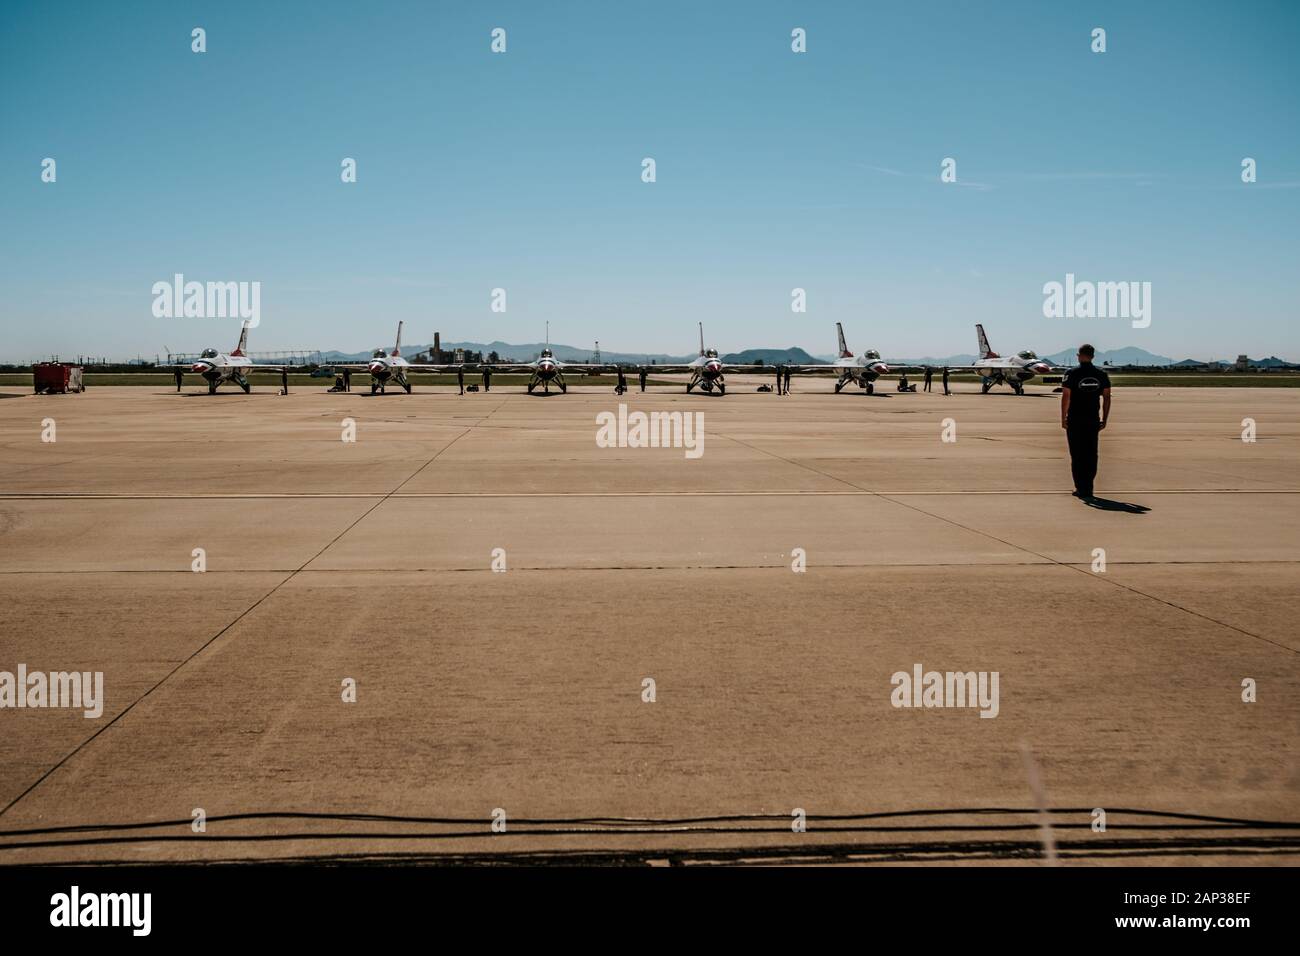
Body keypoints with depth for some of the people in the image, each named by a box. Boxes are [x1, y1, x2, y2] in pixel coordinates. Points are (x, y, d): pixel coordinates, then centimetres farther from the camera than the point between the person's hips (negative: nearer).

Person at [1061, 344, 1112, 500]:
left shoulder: (1072, 374, -7)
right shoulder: (1101, 375, 4)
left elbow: (1066, 397, -10)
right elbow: (1106, 398, 4)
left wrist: (1063, 418, -4)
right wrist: (1104, 419, 10)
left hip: (1075, 421, -3)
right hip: (1093, 421, 3)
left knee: (1077, 455, 3)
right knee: (1091, 455, 10)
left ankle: (1082, 489, 1)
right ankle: (1087, 488, 13)